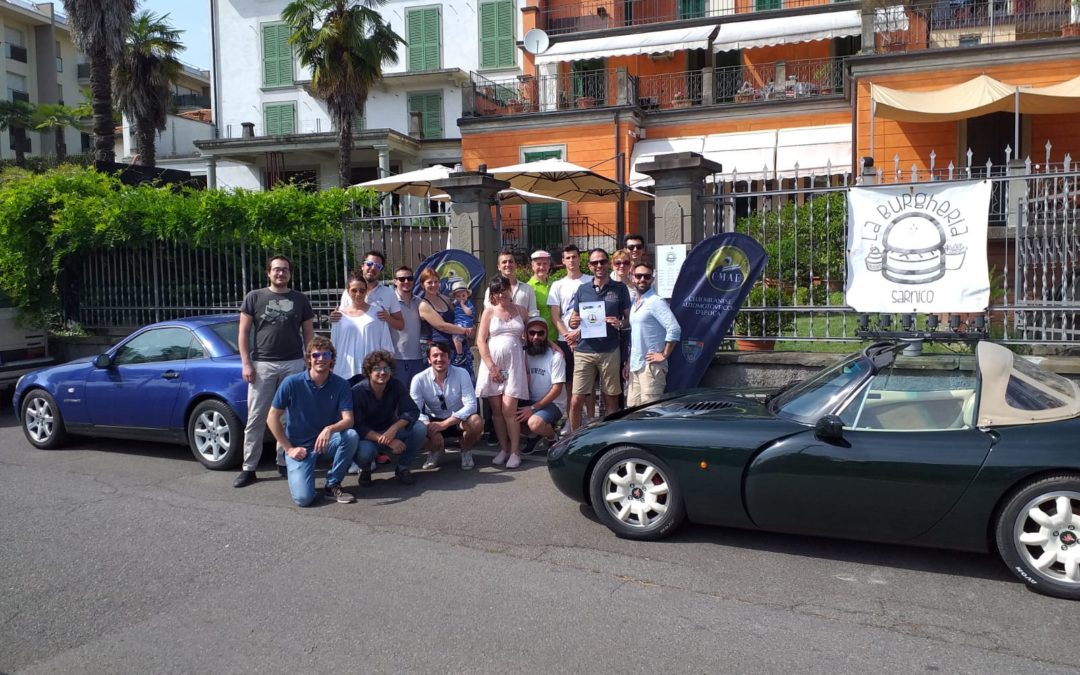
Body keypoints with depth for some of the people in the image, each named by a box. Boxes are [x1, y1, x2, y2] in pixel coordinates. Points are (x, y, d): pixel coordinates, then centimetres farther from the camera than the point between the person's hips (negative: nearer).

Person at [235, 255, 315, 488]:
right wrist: (246, 363, -4)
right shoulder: (254, 297, 7)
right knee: (256, 418, 0)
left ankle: (284, 462, 17)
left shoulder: (300, 299, 11)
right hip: (262, 365, -1)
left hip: (294, 364, 1)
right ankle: (248, 468, 6)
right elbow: (243, 332, 4)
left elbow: (308, 334, 12)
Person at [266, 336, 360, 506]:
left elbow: (348, 420, -15)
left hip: (326, 441, 2)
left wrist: (329, 429, -36)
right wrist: (289, 449, -7)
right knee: (303, 498, -21)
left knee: (351, 436, -31)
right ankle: (298, 474, 17)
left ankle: (333, 485, -8)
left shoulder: (340, 385, -8)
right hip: (299, 447, -2)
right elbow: (272, 418, -5)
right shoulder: (292, 383, -13)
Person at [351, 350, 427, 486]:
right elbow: (358, 426, -23)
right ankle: (365, 470, 3)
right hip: (368, 435, -3)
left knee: (420, 429, -23)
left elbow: (412, 411, -16)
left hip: (390, 430, 3)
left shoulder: (396, 387, -9)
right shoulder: (358, 391, -19)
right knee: (364, 453, -38)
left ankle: (403, 468, -1)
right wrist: (387, 440, -34)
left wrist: (393, 429, -36)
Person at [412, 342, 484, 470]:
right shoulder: (419, 379, -14)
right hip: (434, 421, 1)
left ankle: (466, 453, 0)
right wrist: (429, 427, -39)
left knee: (476, 422, -33)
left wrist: (445, 424, -33)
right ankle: (434, 452, 8)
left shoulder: (461, 374, -17)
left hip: (459, 421, -1)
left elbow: (471, 405, -24)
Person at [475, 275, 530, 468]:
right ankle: (503, 449, 15)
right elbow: (481, 341, 0)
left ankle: (515, 451, 0)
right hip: (491, 362, 1)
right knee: (496, 410, 3)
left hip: (514, 362, -1)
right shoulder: (489, 312, 5)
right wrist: (492, 367, -7)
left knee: (508, 410, -9)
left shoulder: (521, 311, 8)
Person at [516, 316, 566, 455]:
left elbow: (557, 389, -15)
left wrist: (533, 408, -20)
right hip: (530, 402, 6)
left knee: (535, 423, -34)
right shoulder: (524, 354, 4)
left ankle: (552, 437, 1)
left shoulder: (555, 356, -12)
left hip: (553, 403, -5)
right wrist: (529, 406, -16)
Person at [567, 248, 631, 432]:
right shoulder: (582, 289, 10)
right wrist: (573, 323, -7)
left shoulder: (620, 289, 5)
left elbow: (629, 318, 8)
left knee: (611, 400, 6)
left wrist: (620, 324, -14)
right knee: (576, 401, -2)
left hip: (610, 352, -1)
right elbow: (573, 319, 16)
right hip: (584, 351, 1)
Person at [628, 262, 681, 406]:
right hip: (635, 366, 8)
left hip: (651, 366, -8)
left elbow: (674, 329, -21)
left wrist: (664, 355, -16)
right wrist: (628, 362, 16)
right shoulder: (634, 303, 15)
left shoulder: (655, 302, -12)